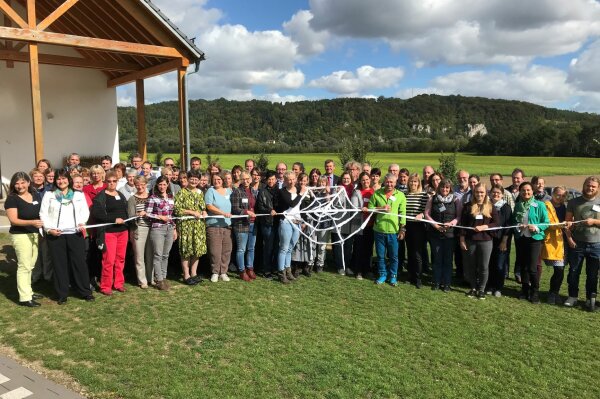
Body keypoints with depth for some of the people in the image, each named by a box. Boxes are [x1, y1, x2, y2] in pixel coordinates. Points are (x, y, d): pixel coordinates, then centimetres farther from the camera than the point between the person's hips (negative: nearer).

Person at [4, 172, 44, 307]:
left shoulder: (36, 195, 8)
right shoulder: (12, 199, -9)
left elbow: (42, 212, 20)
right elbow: (13, 220, -16)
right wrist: (32, 222, -30)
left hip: (35, 234, 6)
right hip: (20, 235, -6)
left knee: (30, 265, 15)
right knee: (24, 266, -5)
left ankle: (28, 292, 26)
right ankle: (24, 298, -1)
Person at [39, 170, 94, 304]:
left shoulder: (79, 195, 13)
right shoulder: (49, 195, 10)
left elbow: (85, 211, 8)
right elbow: (43, 214, 4)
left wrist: (81, 223, -10)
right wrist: (49, 229, -9)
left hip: (75, 233, 0)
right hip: (55, 234, 0)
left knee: (79, 262, 0)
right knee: (59, 264, 4)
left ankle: (85, 291, 10)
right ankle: (62, 294, 13)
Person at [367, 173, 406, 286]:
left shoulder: (400, 195, 0)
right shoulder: (377, 193, 2)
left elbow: (403, 213, 1)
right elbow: (370, 208, 2)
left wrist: (402, 229, -2)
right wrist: (381, 208, -14)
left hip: (393, 231, -1)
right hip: (379, 230, 1)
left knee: (394, 256, 8)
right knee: (380, 255, 11)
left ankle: (393, 276, 24)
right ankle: (382, 274, 27)